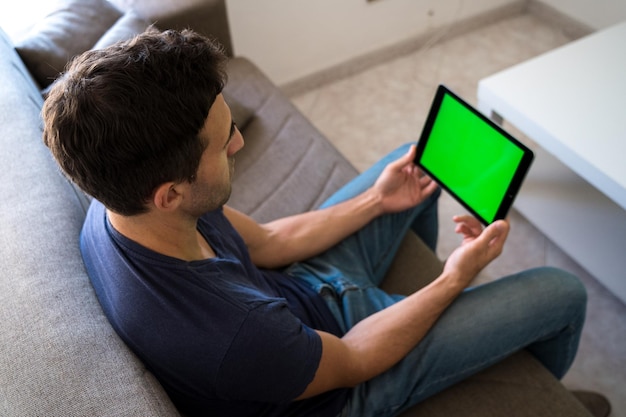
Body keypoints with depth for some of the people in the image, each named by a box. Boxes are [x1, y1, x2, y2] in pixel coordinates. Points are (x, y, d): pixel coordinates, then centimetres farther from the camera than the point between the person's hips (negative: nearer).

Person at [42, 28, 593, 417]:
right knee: (562, 293, -2)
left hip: (293, 291, 7)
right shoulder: (223, 335, -44)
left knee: (413, 155, 17)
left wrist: (376, 200, -3)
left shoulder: (123, 199, -18)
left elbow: (264, 242, -4)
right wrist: (454, 280, -13)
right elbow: (352, 363, -23)